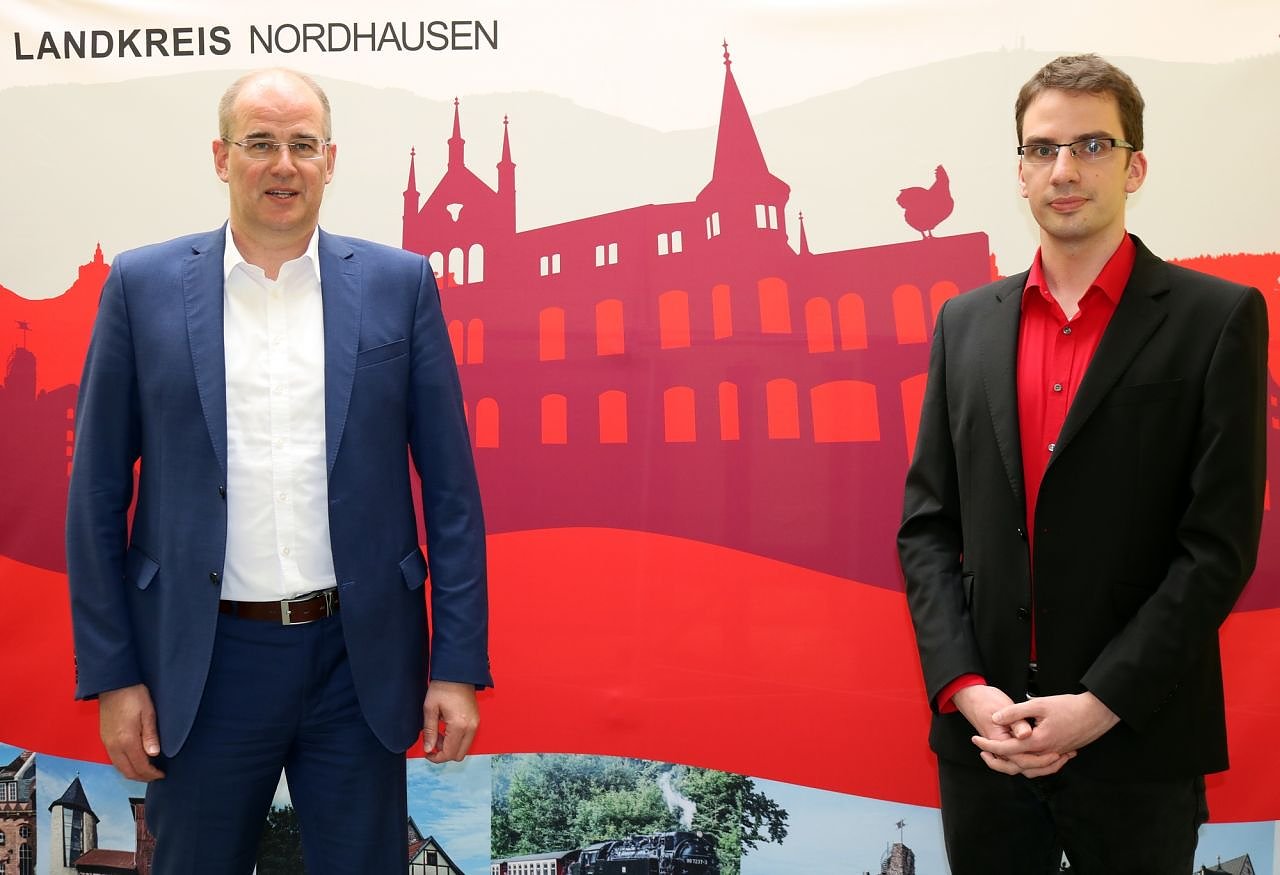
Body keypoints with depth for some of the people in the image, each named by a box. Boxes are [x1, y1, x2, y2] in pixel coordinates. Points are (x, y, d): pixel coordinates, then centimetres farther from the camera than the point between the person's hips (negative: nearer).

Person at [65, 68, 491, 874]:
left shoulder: (398, 284, 0)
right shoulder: (144, 286, 0)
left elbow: (450, 486, 0)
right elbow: (98, 494, 2)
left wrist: (459, 664, -3)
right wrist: (111, 674, -1)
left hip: (359, 657, 0)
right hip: (203, 662, 0)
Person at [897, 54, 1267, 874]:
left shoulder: (1217, 318, -4)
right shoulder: (966, 322, 8)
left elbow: (1220, 543, -9)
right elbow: (927, 524, 6)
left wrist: (1100, 704, -14)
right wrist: (965, 687, -7)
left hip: (1137, 742, -3)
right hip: (984, 728, 3)